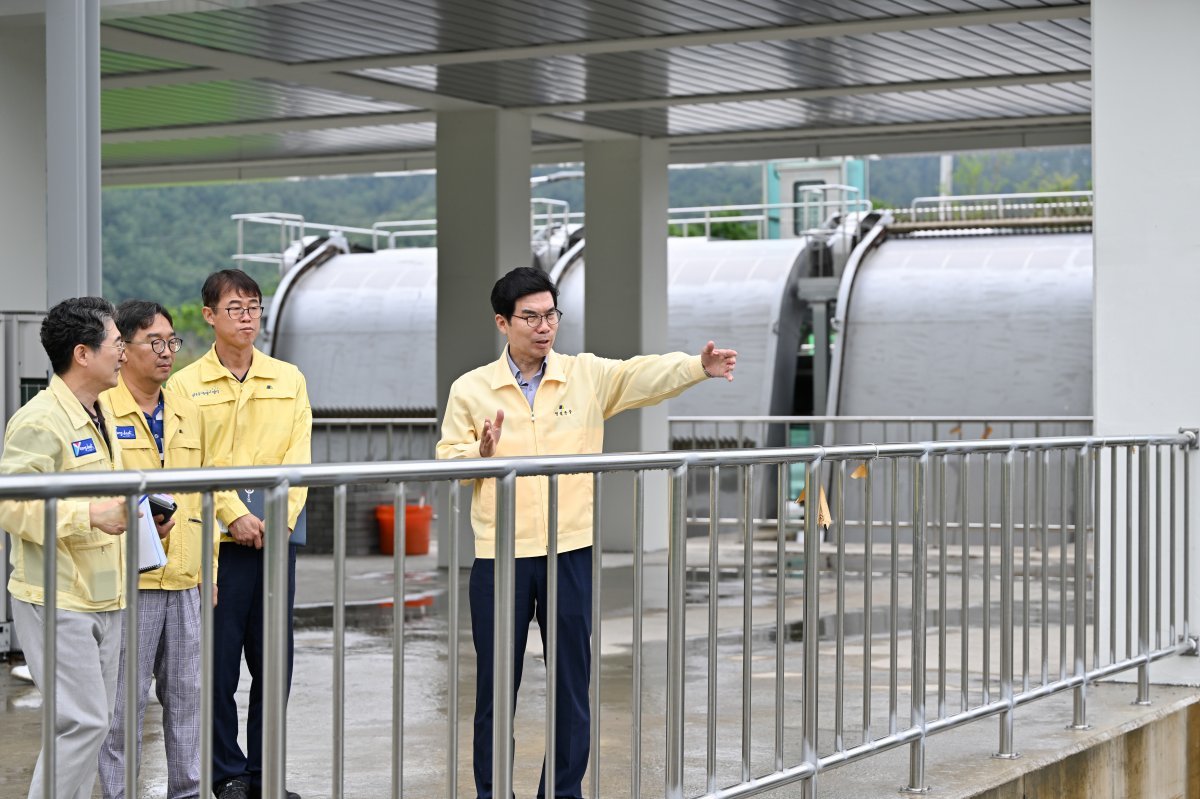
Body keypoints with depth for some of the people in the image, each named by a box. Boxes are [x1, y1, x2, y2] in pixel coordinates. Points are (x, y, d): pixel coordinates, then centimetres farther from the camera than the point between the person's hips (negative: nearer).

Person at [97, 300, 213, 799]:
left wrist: (209, 569, 16)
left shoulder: (189, 413, 13)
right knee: (126, 699, 0)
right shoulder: (101, 411, -6)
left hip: (185, 582, 6)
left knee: (186, 693, 11)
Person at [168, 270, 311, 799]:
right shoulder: (186, 385, 3)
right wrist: (235, 516, -15)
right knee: (219, 661, 1)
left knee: (274, 661, 7)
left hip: (278, 537, 3)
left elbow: (298, 457, 5)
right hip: (218, 539, -3)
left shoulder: (289, 380, 11)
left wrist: (280, 518, -9)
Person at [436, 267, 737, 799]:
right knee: (496, 684, 6)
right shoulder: (470, 388, 2)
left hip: (571, 551, 1)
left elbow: (645, 375, -10)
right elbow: (447, 461, 3)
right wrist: (481, 452, -17)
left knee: (572, 681, 8)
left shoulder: (587, 375, 3)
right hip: (499, 556, -1)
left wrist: (700, 366, -26)